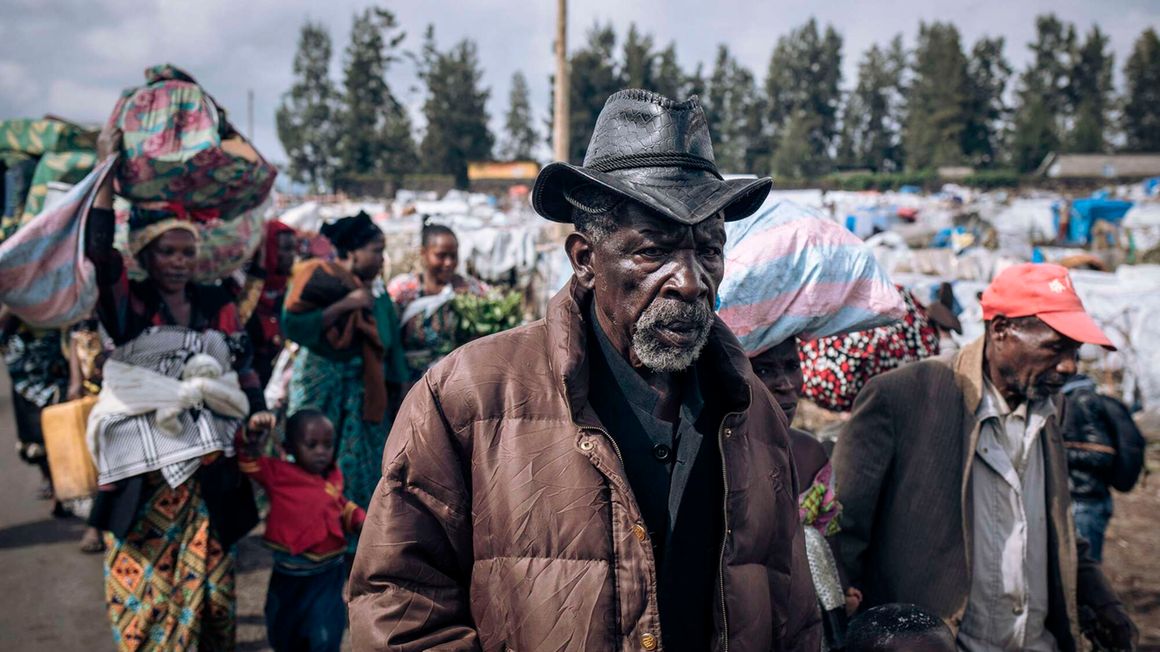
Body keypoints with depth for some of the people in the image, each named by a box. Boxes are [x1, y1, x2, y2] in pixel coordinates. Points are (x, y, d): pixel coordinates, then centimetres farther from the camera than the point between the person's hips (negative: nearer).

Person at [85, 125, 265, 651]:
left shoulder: (218, 305, 13)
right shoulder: (128, 304, 2)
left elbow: (244, 370, 16)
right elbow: (98, 253, -14)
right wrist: (107, 173, -15)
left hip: (210, 468, 3)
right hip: (144, 470, -3)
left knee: (208, 579, 4)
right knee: (145, 586, -4)